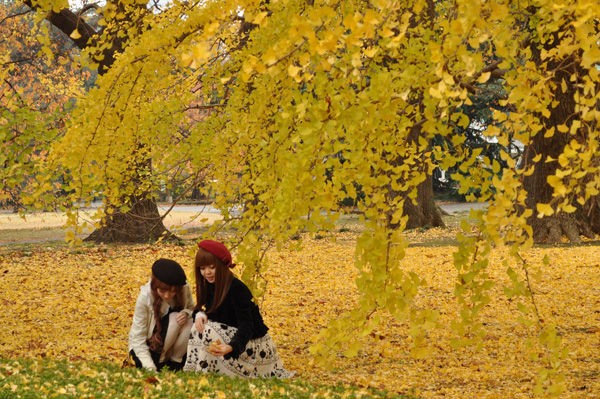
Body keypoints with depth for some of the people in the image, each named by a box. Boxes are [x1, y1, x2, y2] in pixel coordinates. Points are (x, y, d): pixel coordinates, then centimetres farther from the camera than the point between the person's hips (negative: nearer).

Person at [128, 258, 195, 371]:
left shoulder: (184, 289, -16)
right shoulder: (145, 297, -25)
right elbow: (137, 336, -21)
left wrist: (186, 313, -26)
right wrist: (150, 367, -32)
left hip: (173, 346, 4)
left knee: (189, 322, -25)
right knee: (173, 318, -27)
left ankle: (175, 362, -8)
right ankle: (157, 361, -13)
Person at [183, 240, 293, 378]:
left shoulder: (237, 288, -24)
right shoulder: (210, 285, 0)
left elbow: (246, 325, -31)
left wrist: (231, 347, -50)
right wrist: (200, 314, -18)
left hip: (253, 342, -8)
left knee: (206, 332, -25)